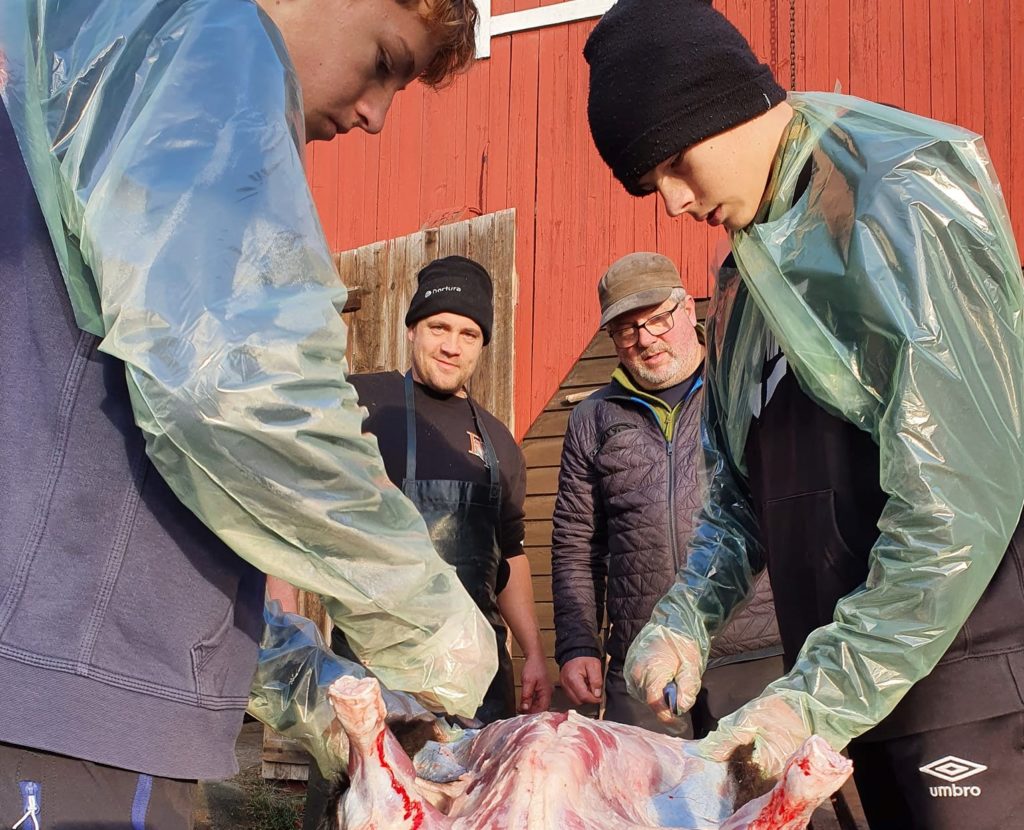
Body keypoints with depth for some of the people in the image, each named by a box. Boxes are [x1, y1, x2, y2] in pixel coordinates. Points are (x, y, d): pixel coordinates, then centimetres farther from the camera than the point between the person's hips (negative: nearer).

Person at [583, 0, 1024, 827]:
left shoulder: (899, 205, -12)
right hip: (864, 679, 7)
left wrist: (821, 697, -18)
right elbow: (743, 487, 18)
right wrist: (686, 617, 1)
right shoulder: (751, 267, 14)